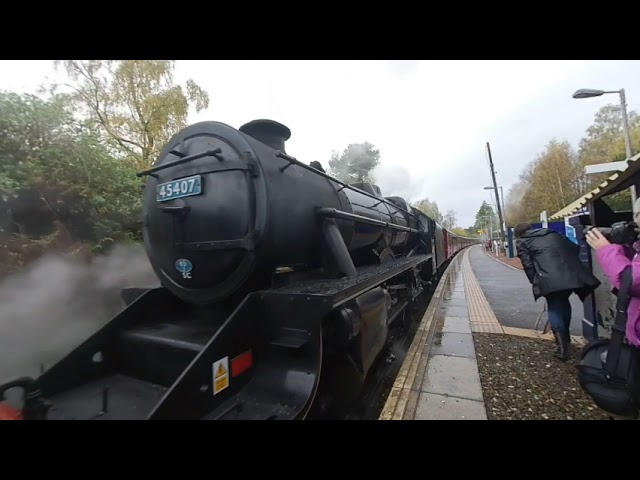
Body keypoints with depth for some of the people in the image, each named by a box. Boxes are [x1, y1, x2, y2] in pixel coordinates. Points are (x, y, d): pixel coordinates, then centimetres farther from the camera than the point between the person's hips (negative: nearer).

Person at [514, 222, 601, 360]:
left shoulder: (523, 243, 9)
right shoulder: (553, 234, 26)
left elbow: (528, 265, 0)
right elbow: (575, 248, 22)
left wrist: (535, 282, 8)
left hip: (550, 280, -6)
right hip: (572, 275, 6)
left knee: (554, 309, 7)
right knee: (563, 303, 25)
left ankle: (562, 348, 6)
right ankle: (565, 336, 41)